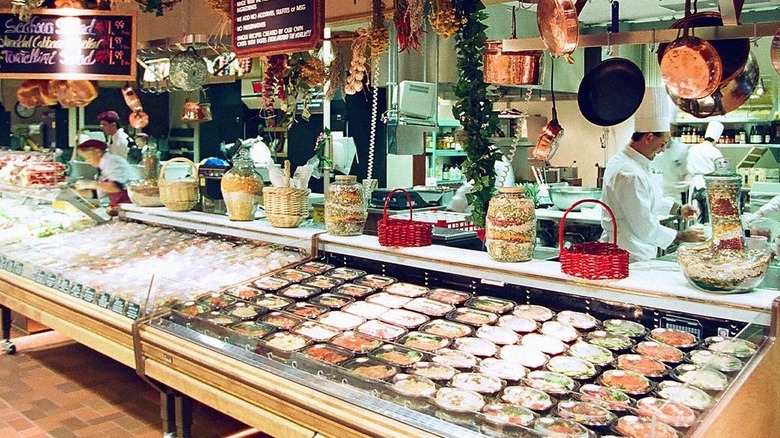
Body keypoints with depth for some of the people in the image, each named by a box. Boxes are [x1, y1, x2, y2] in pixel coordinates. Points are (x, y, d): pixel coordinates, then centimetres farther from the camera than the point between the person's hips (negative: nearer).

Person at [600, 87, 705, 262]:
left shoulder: (621, 160, 9)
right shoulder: (631, 175, -24)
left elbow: (648, 200, 26)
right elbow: (645, 229, -21)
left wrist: (678, 208, 18)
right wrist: (682, 236, -9)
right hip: (630, 258, -10)